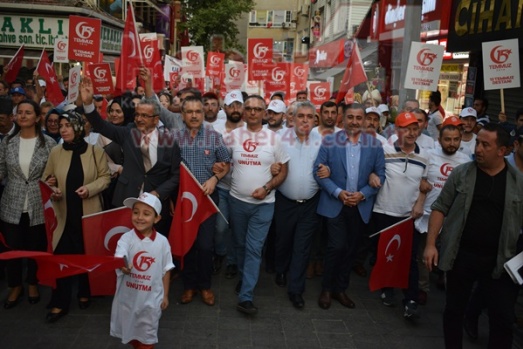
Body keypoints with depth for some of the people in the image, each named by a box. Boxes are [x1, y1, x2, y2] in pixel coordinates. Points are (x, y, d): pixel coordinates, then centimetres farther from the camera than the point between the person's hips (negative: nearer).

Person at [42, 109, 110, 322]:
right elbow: (46, 179, 10)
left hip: (88, 213, -1)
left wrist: (90, 188, -17)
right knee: (61, 256, 0)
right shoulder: (55, 152, 3)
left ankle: (84, 294, 30)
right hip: (63, 213, 1)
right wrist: (52, 190, -11)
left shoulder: (95, 151, -3)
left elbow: (105, 178, 0)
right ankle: (59, 303, 9)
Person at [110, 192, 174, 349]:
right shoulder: (126, 238, -13)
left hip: (151, 298, 0)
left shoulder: (162, 241, -9)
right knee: (130, 330, 21)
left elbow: (166, 270, 0)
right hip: (128, 295, 0)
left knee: (147, 335, 16)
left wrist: (165, 295, 3)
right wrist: (122, 266, -54)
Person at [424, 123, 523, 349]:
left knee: (503, 318, 5)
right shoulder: (461, 173, -1)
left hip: (499, 261, 0)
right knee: (454, 311, 12)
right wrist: (431, 244, -7)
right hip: (460, 256, 0)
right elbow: (440, 208, 0)